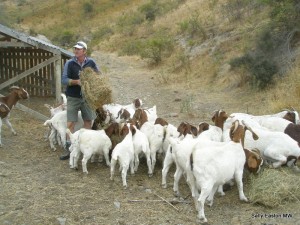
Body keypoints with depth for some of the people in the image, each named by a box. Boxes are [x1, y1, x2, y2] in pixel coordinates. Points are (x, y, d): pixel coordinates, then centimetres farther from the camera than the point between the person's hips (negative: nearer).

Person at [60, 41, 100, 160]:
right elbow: (64, 80, -10)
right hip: (73, 97, -2)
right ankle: (68, 148, 6)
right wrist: (76, 81, -25)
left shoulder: (91, 62, -1)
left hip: (87, 97, 2)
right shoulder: (69, 63, -6)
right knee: (70, 123, -2)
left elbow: (98, 75, 10)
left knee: (88, 121, 12)